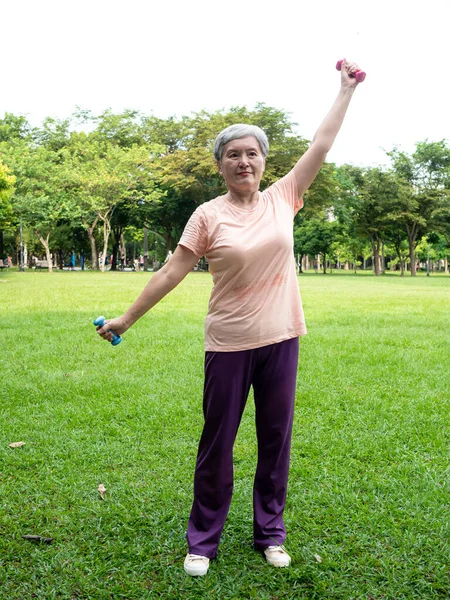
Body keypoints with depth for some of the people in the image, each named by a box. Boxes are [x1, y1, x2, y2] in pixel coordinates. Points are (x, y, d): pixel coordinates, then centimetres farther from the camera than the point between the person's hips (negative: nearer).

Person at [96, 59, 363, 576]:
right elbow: (172, 272, -4)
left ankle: (270, 533, 32)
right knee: (217, 444, 8)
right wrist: (127, 318, -4)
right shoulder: (209, 215, -6)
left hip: (280, 340, 3)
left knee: (276, 440, 13)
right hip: (229, 344, -2)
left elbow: (321, 144, 9)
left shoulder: (282, 199, 2)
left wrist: (347, 88, 15)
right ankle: (202, 541, 26)